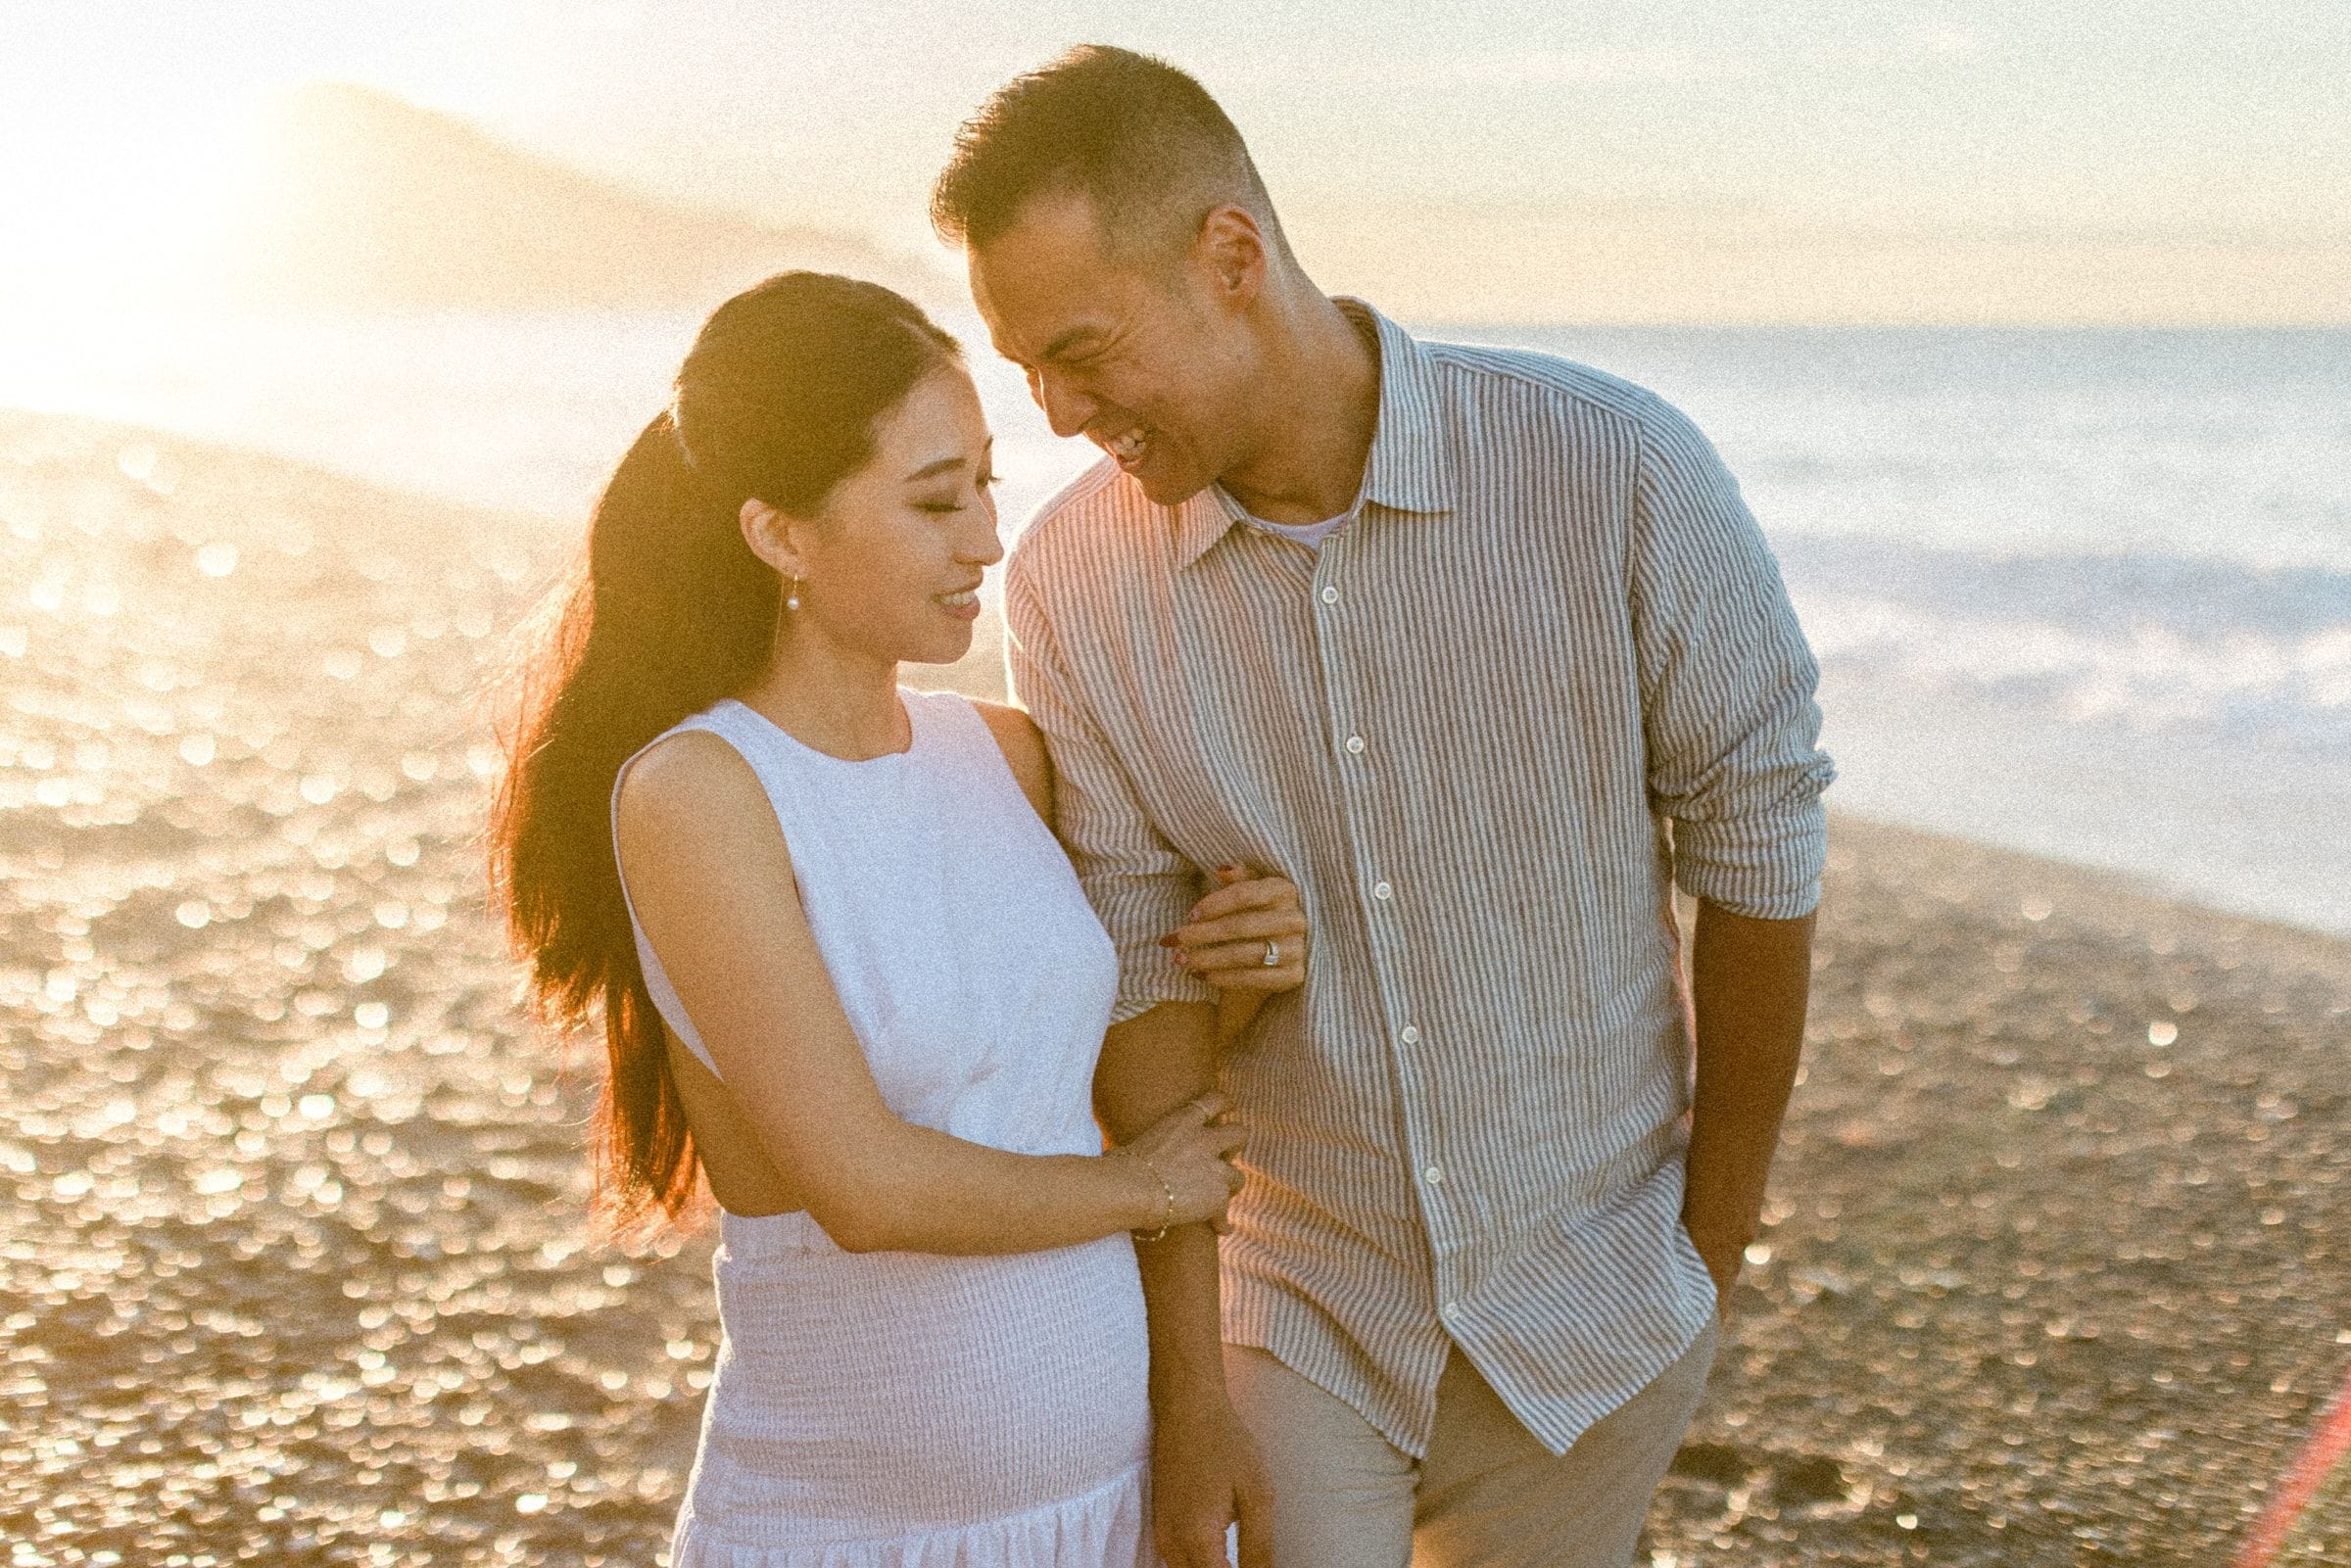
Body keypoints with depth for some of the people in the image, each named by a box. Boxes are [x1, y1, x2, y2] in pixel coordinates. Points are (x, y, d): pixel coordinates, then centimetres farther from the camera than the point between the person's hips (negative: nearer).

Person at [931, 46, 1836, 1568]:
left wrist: (1717, 1245, 0)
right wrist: (1185, 1388, -10)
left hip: (1588, 1290, -1)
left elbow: (1756, 842, -7)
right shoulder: (1075, 583, -10)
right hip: (1294, 1310, 1)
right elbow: (1144, 971, -10)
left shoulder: (1614, 471, -17)